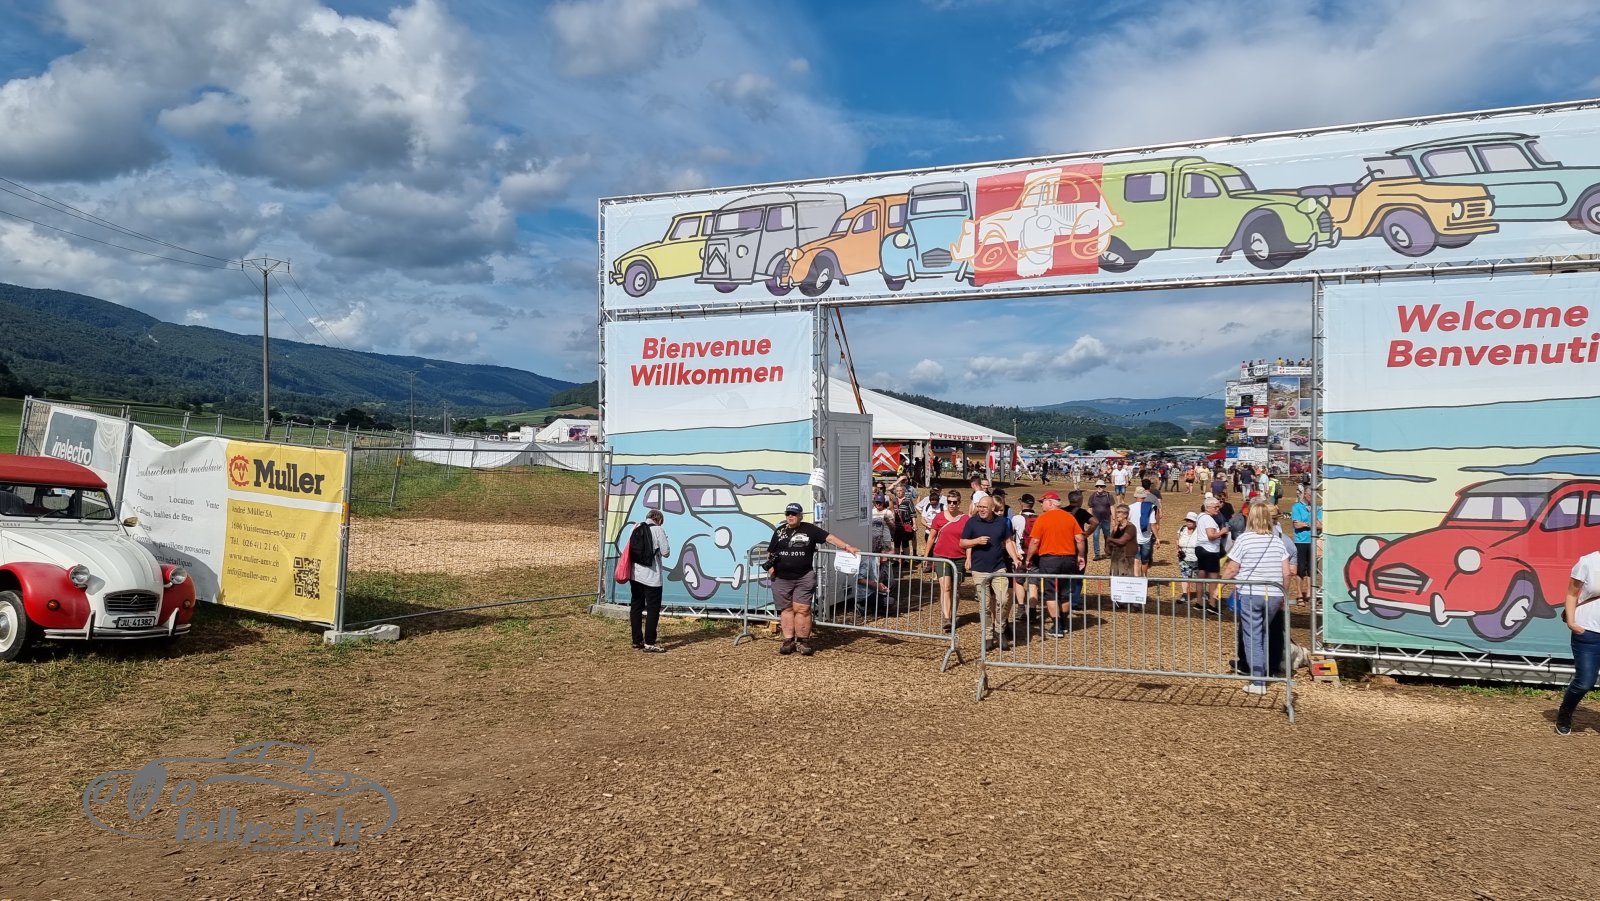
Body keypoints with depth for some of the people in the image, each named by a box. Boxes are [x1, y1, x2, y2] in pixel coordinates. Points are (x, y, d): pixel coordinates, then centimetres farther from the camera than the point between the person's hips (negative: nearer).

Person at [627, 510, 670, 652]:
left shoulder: (635, 529, 6)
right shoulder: (658, 530, -9)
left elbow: (628, 550, 9)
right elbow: (665, 552, -9)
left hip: (635, 575, 6)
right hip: (651, 576, -6)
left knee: (636, 607, 12)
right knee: (653, 608, 2)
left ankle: (637, 641, 16)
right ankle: (649, 643, 1)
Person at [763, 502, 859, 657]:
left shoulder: (810, 529, 0)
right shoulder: (779, 531, 10)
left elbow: (829, 538, -6)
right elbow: (770, 553, 16)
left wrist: (847, 546, -17)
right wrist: (770, 566, -2)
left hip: (804, 578, -3)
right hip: (781, 579, 3)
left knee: (802, 609, -4)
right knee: (786, 609, 6)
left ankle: (803, 641, 5)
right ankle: (788, 641, 13)